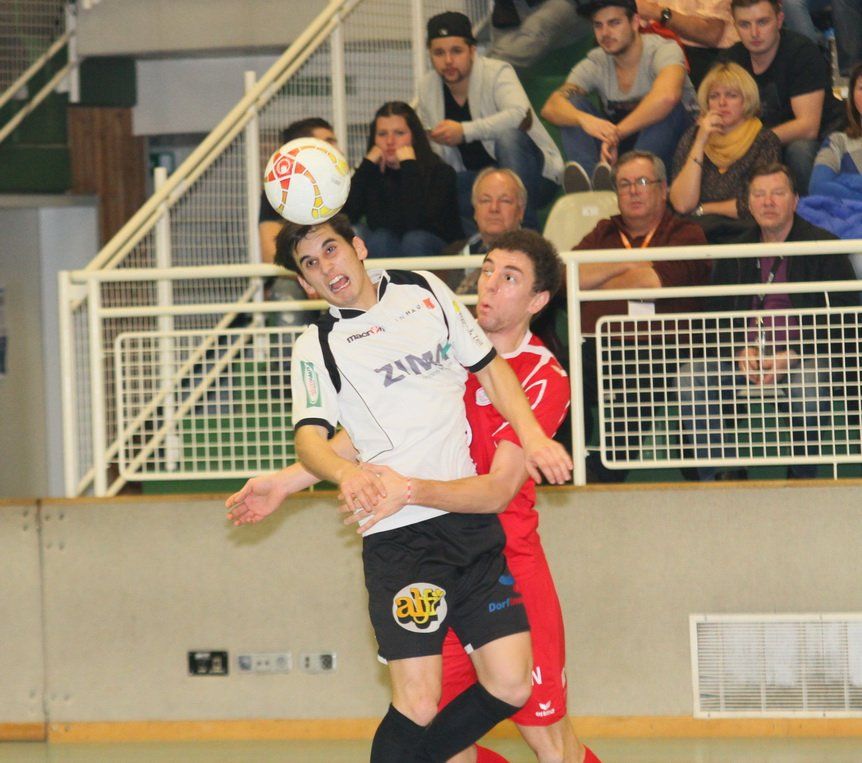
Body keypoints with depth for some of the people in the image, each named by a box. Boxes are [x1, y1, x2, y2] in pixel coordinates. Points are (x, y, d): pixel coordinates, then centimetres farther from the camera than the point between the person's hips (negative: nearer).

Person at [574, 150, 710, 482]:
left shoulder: (685, 234, 15)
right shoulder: (604, 233, 29)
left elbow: (653, 281, -2)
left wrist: (594, 281, 12)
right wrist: (626, 264, 1)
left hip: (653, 352, -3)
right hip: (592, 350, 3)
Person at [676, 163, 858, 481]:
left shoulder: (823, 246, 2)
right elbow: (716, 317, 16)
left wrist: (793, 356, -16)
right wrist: (739, 353, -6)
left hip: (802, 357, -4)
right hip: (746, 357, 4)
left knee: (810, 379, -38)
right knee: (691, 376, -21)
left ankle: (803, 476, -19)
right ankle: (725, 474, -17)